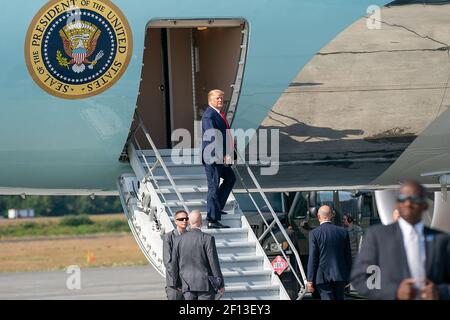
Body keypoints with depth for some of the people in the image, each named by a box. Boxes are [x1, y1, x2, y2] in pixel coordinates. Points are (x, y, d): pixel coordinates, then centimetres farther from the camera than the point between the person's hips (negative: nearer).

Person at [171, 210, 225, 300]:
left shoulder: (180, 239, 3)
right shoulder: (207, 239, -10)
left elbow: (174, 263, 8)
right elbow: (214, 262, -10)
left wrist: (176, 283, 18)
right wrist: (220, 284, -3)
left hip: (187, 285, 4)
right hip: (205, 284, -4)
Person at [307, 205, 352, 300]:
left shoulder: (314, 233, -7)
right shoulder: (343, 232, 5)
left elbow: (313, 258, -9)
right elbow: (348, 256, 9)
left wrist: (310, 280, -5)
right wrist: (347, 277, 17)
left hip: (323, 277, -4)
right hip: (340, 275, 4)